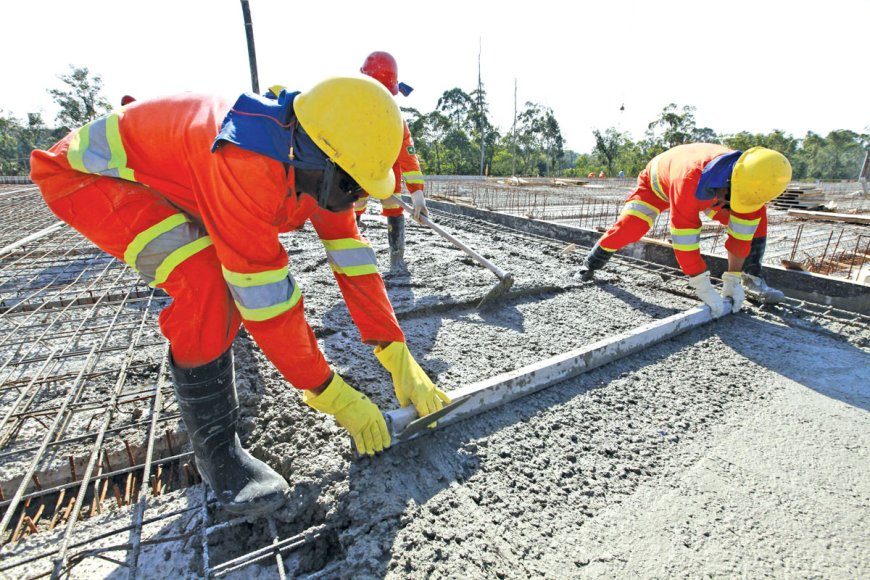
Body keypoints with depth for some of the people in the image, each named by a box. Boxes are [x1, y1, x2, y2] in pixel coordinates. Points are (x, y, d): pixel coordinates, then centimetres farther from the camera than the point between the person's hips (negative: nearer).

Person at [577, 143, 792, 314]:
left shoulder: (750, 180, -30)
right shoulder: (689, 179, -48)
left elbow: (741, 233, -23)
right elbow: (684, 239, -46)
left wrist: (733, 280, -24)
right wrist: (704, 289, -42)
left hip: (703, 193, 5)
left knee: (756, 221, -8)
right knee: (629, 227, -26)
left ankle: (752, 278, 5)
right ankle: (591, 264, -4)